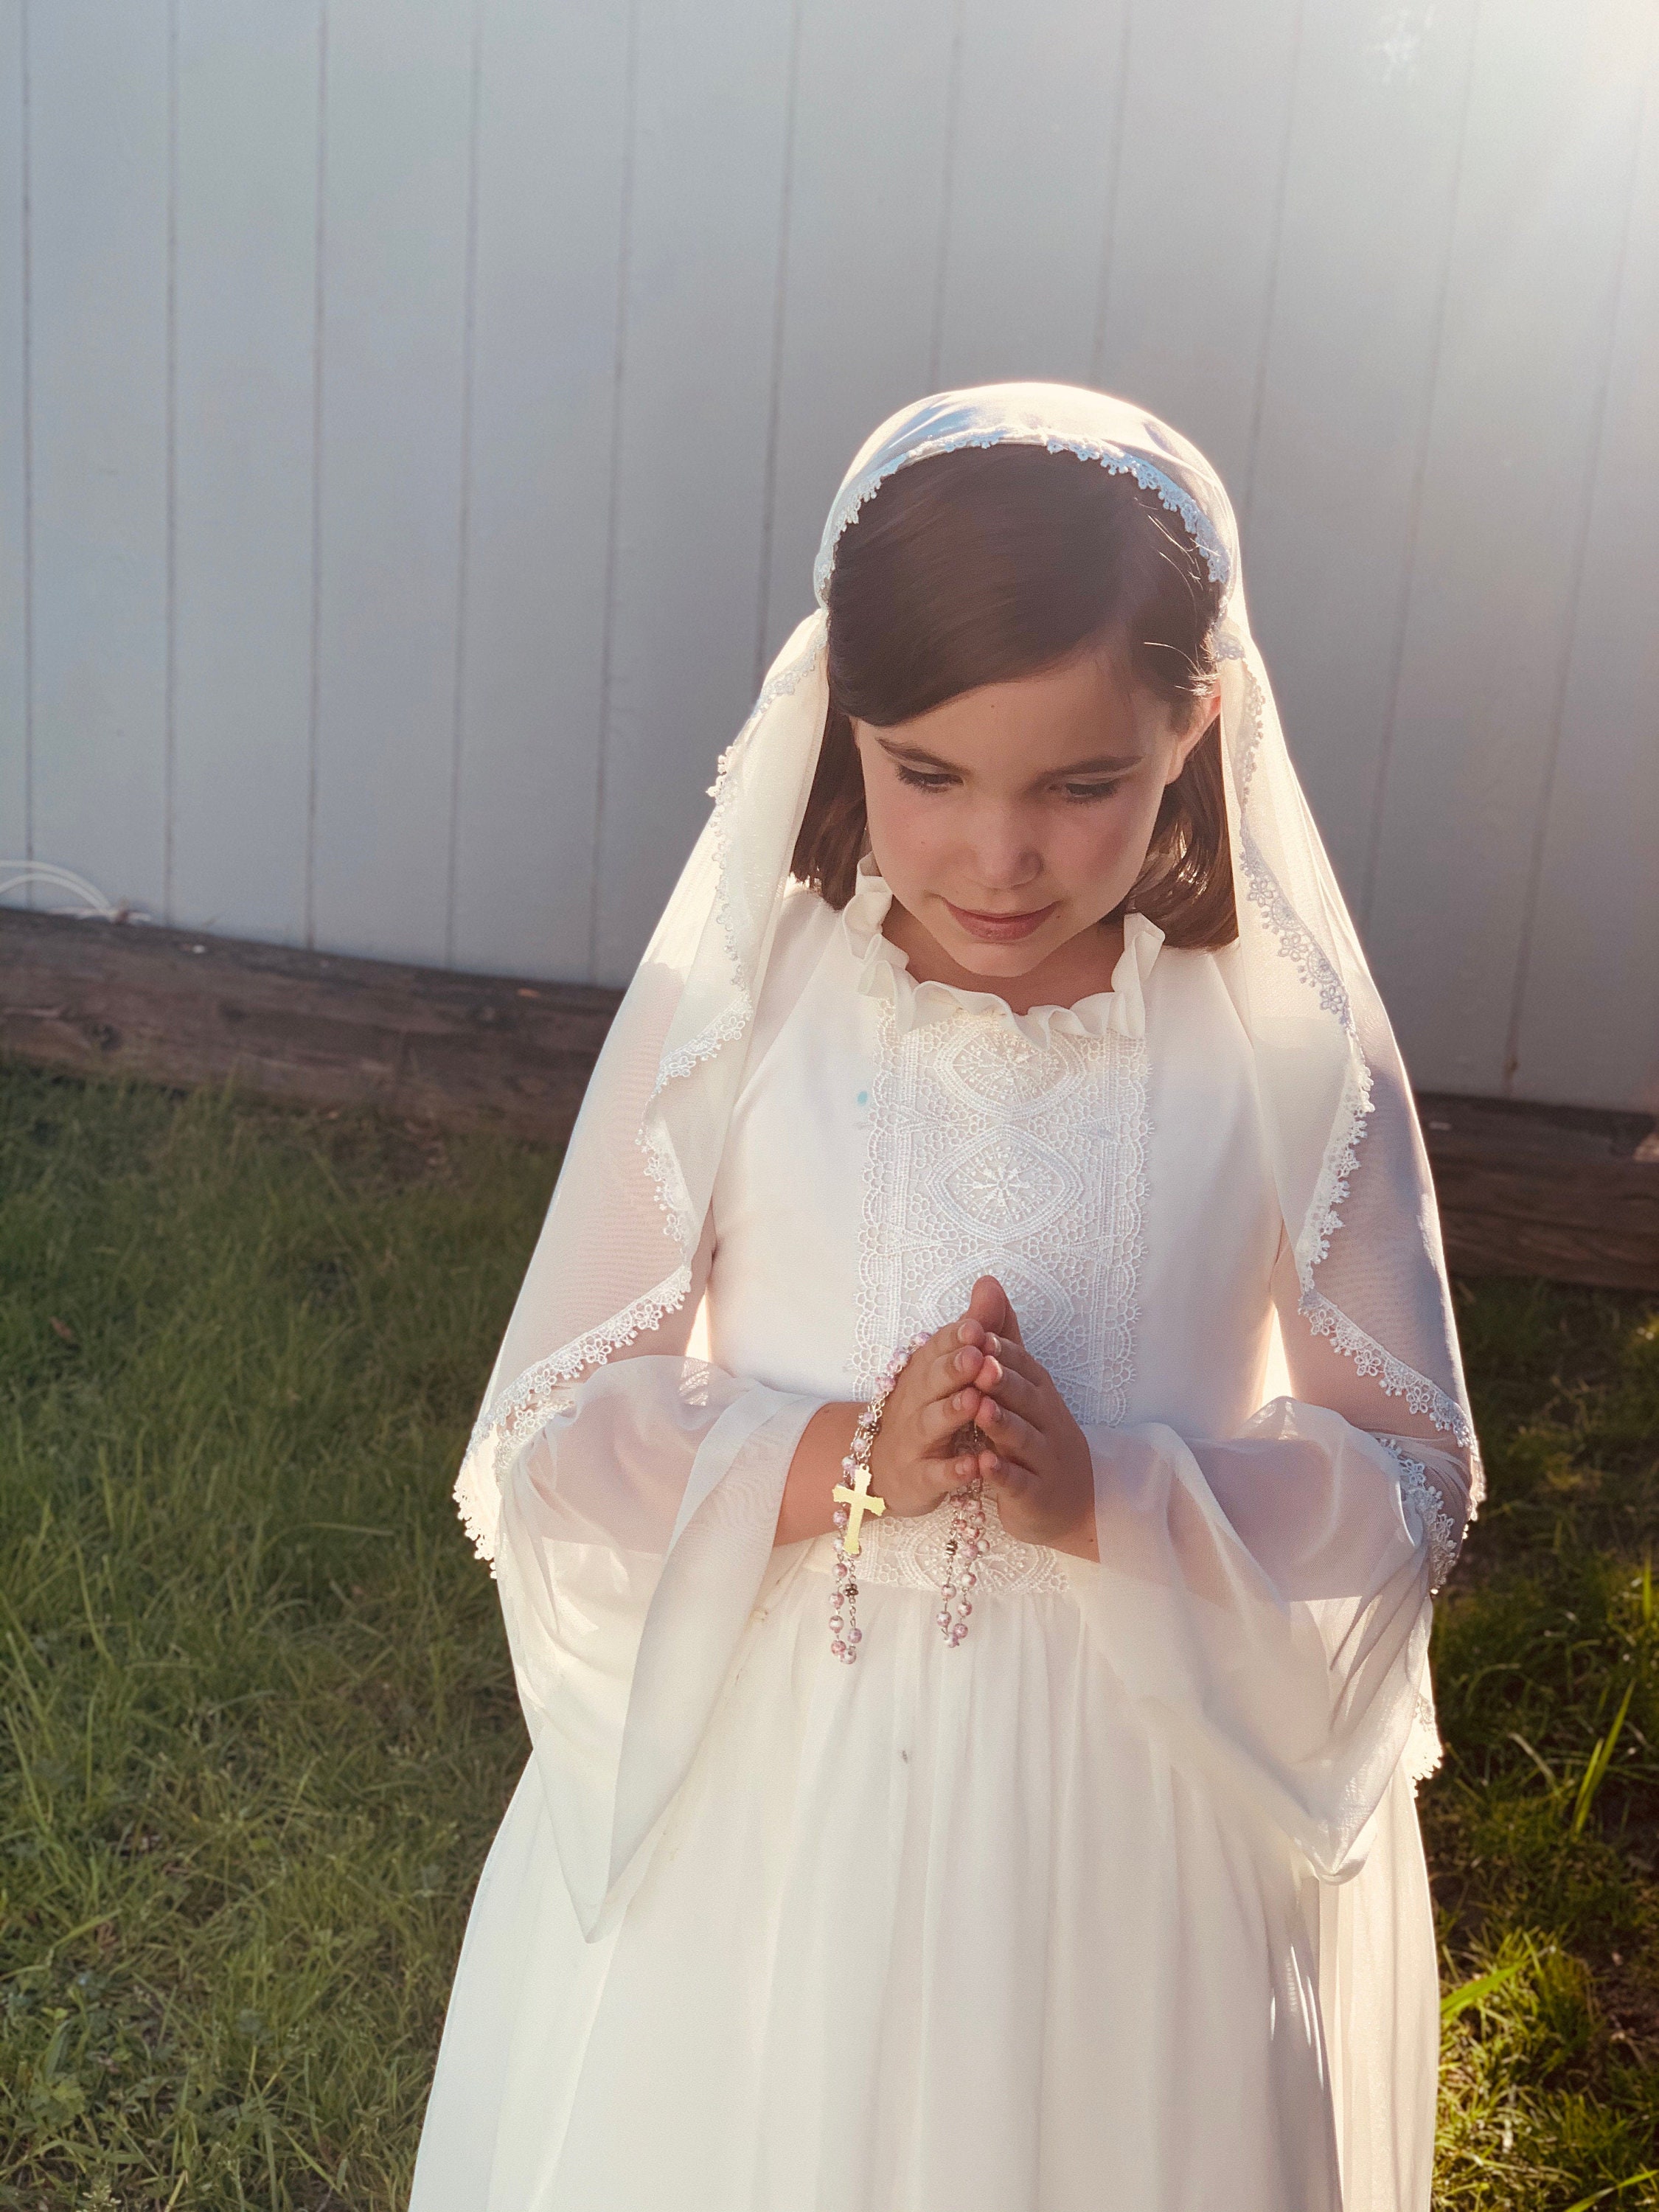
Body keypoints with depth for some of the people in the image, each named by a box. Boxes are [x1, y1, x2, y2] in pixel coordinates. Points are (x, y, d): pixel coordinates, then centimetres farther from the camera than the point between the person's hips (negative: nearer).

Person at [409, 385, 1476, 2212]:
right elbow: (552, 1440, -7)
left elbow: (1409, 1482, -4)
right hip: (752, 1805, 1)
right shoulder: (735, 1003, -11)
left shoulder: (1285, 1054, -11)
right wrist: (839, 1464, -24)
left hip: (1144, 1836, 0)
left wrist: (1107, 1498, -21)